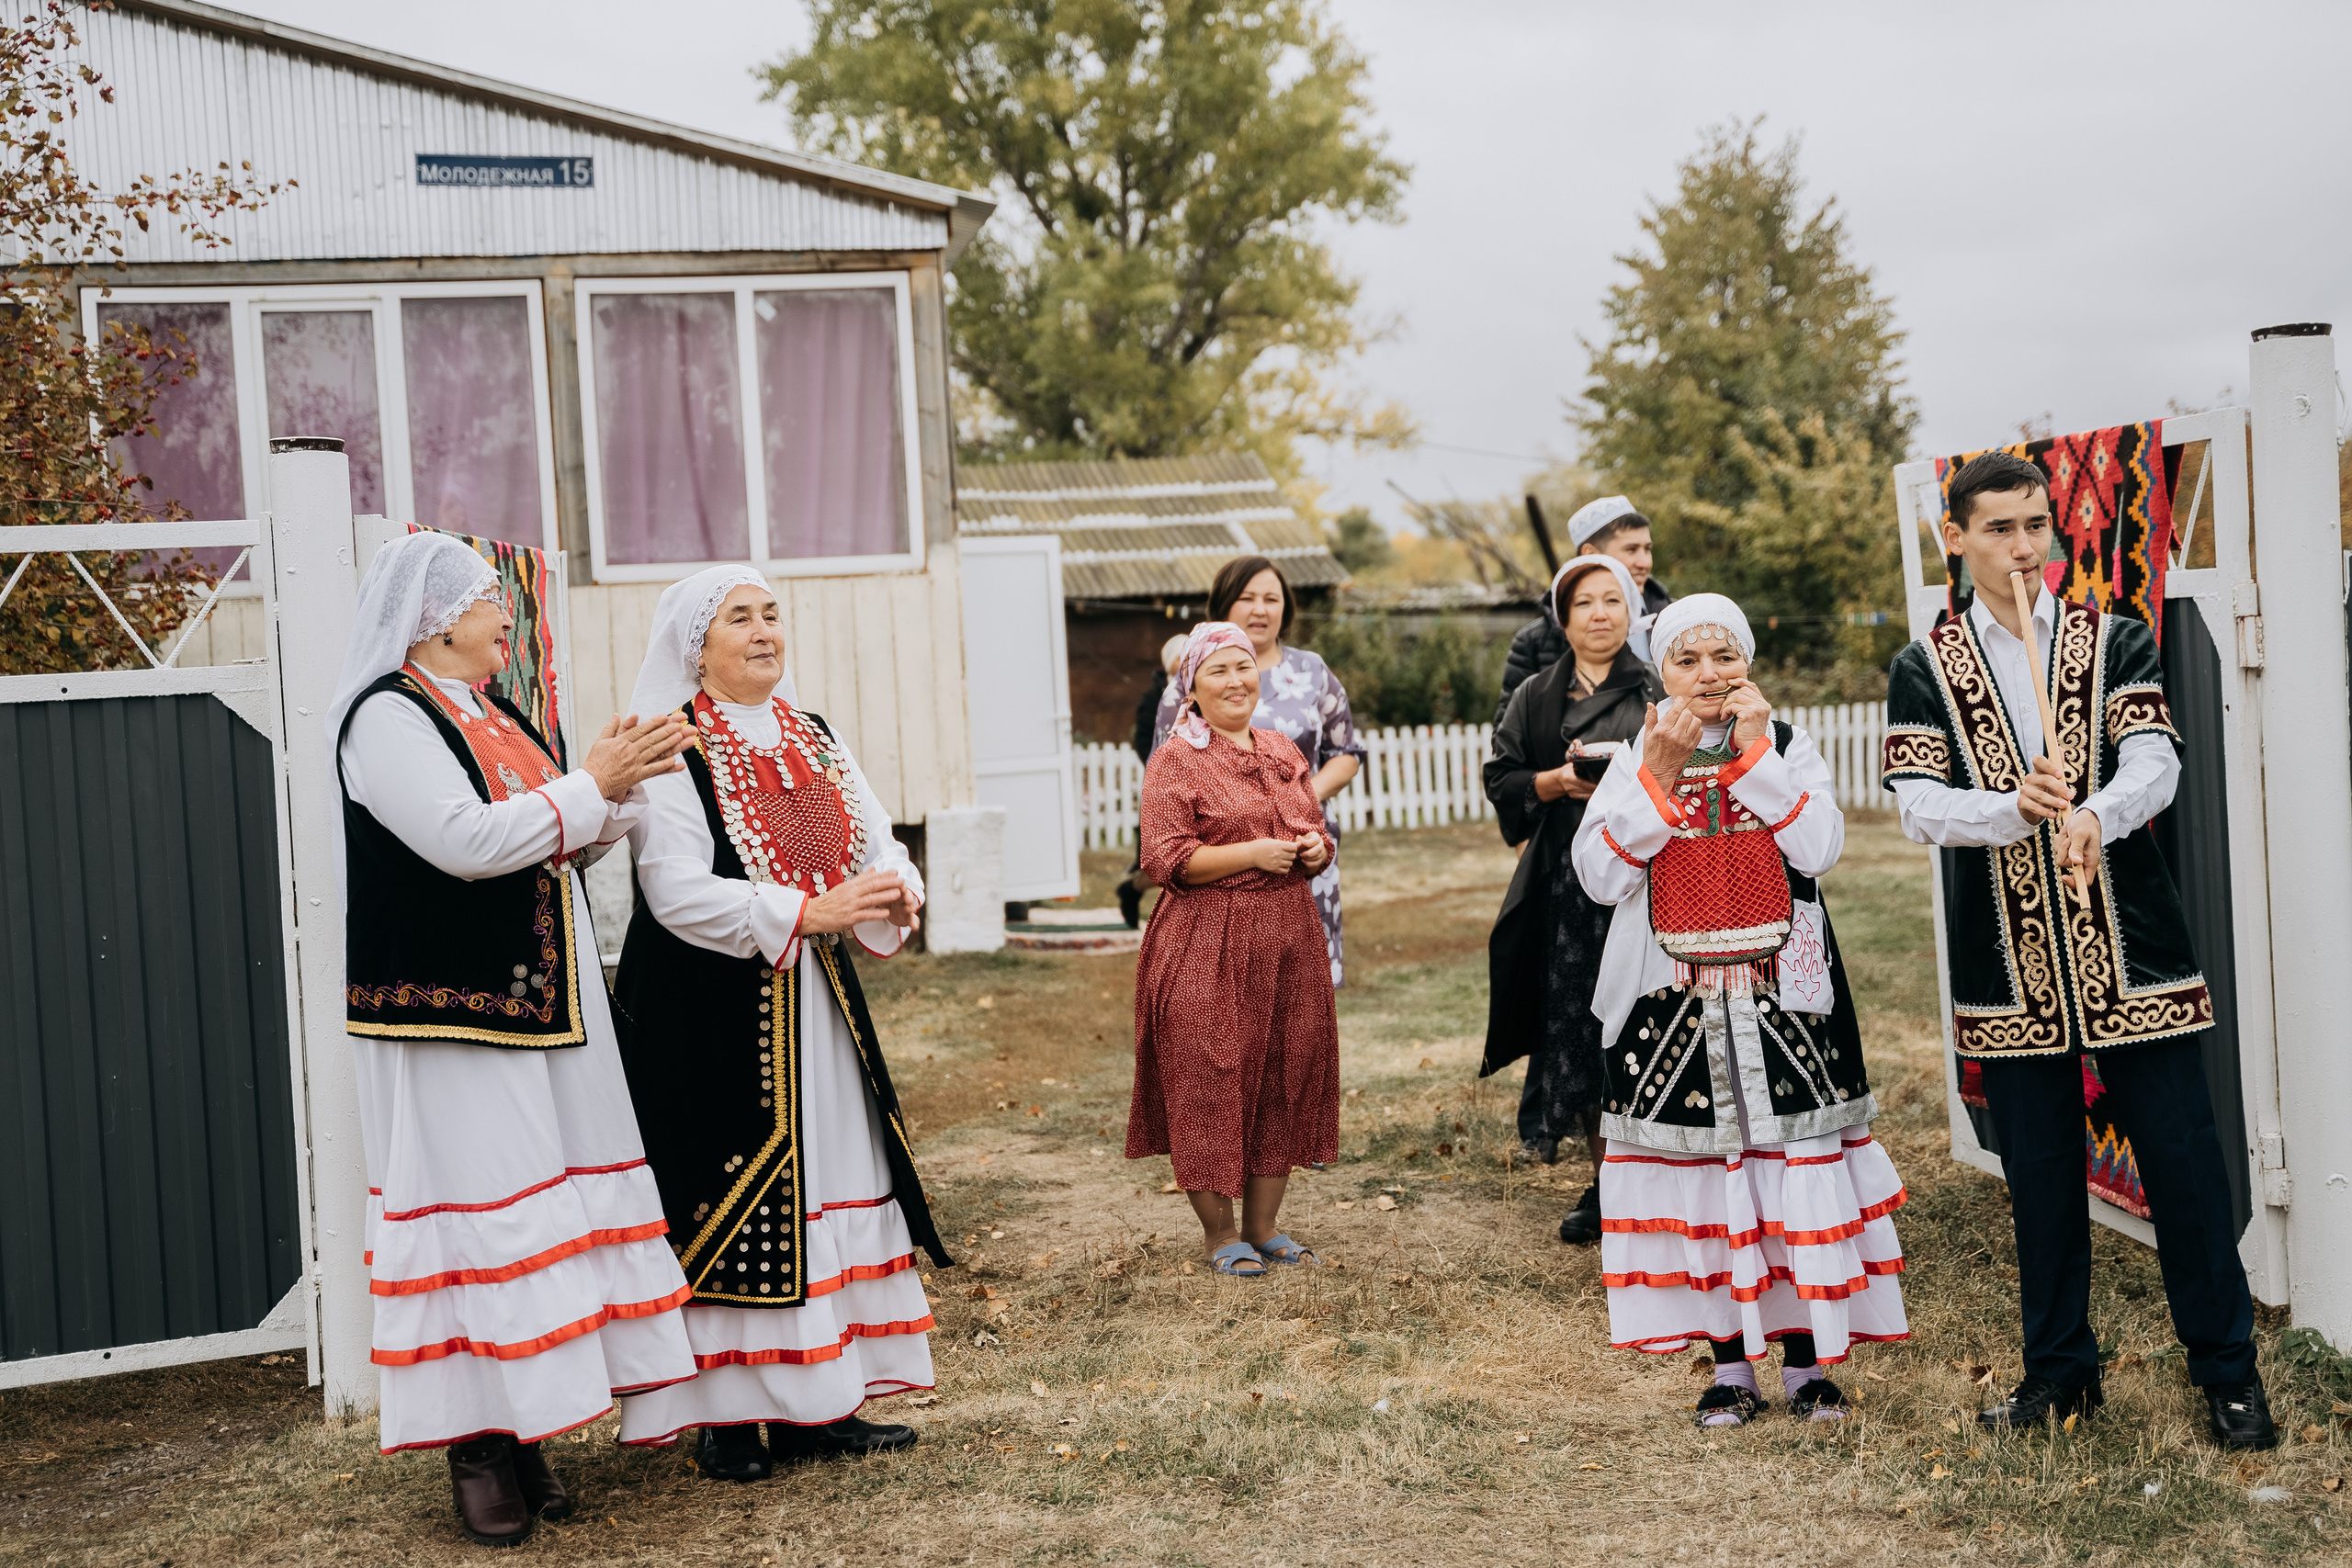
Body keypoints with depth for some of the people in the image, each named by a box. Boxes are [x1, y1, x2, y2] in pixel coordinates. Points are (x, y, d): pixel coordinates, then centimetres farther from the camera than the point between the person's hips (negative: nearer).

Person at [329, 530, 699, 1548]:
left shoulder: (496, 717, 16)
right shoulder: (385, 717, -10)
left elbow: (563, 846, 19)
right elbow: (466, 840, -22)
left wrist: (621, 785, 2)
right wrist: (589, 783, -16)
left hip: (538, 1005, 8)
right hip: (446, 1010, -8)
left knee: (533, 1202, 9)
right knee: (471, 1208, -5)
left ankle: (519, 1432, 17)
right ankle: (474, 1449, 4)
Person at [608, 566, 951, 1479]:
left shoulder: (812, 738, 12)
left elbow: (878, 841, 9)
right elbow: (679, 893, -19)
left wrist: (892, 891, -14)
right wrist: (807, 911, -25)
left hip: (816, 1006, 7)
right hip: (712, 1015, -7)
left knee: (826, 1195, 8)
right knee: (730, 1201, -3)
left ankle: (820, 1404, 18)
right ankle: (726, 1418, 7)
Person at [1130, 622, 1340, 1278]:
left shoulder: (1283, 752, 14)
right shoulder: (1175, 761, -5)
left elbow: (1319, 832, 22)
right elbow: (1165, 859, -12)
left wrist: (1316, 848, -1)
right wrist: (1253, 854, -19)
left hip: (1287, 940, 6)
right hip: (1207, 948, -6)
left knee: (1286, 1077, 9)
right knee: (1210, 1082, -3)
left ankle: (1263, 1226, 22)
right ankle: (1221, 1236, 12)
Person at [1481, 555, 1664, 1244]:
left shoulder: (1658, 690, 5)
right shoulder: (1536, 698, 12)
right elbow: (1500, 777, 8)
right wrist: (1558, 782, -9)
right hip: (1566, 884, 2)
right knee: (1577, 1027, 1)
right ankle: (1605, 1181, 12)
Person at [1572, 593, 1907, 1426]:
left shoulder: (1788, 746, 4)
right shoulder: (1637, 762, 4)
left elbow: (1819, 849, -13)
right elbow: (1601, 875, -9)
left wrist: (1753, 749, -14)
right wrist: (1660, 772, -14)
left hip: (1781, 992, 0)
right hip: (1677, 1001, 0)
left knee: (1796, 1164, 1)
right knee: (1703, 1167, 4)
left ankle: (1806, 1361, 15)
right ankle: (1732, 1363, 17)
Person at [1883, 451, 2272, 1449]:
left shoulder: (2117, 643, 6)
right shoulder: (1924, 672, 4)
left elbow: (2155, 763, -9)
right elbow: (1919, 807, -7)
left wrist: (2093, 815, -30)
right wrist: (2016, 807, -26)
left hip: (2130, 945, 0)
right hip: (2009, 963, 0)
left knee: (2182, 1158, 3)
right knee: (2038, 1175, 9)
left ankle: (2226, 1367, 19)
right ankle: (2059, 1369, 25)